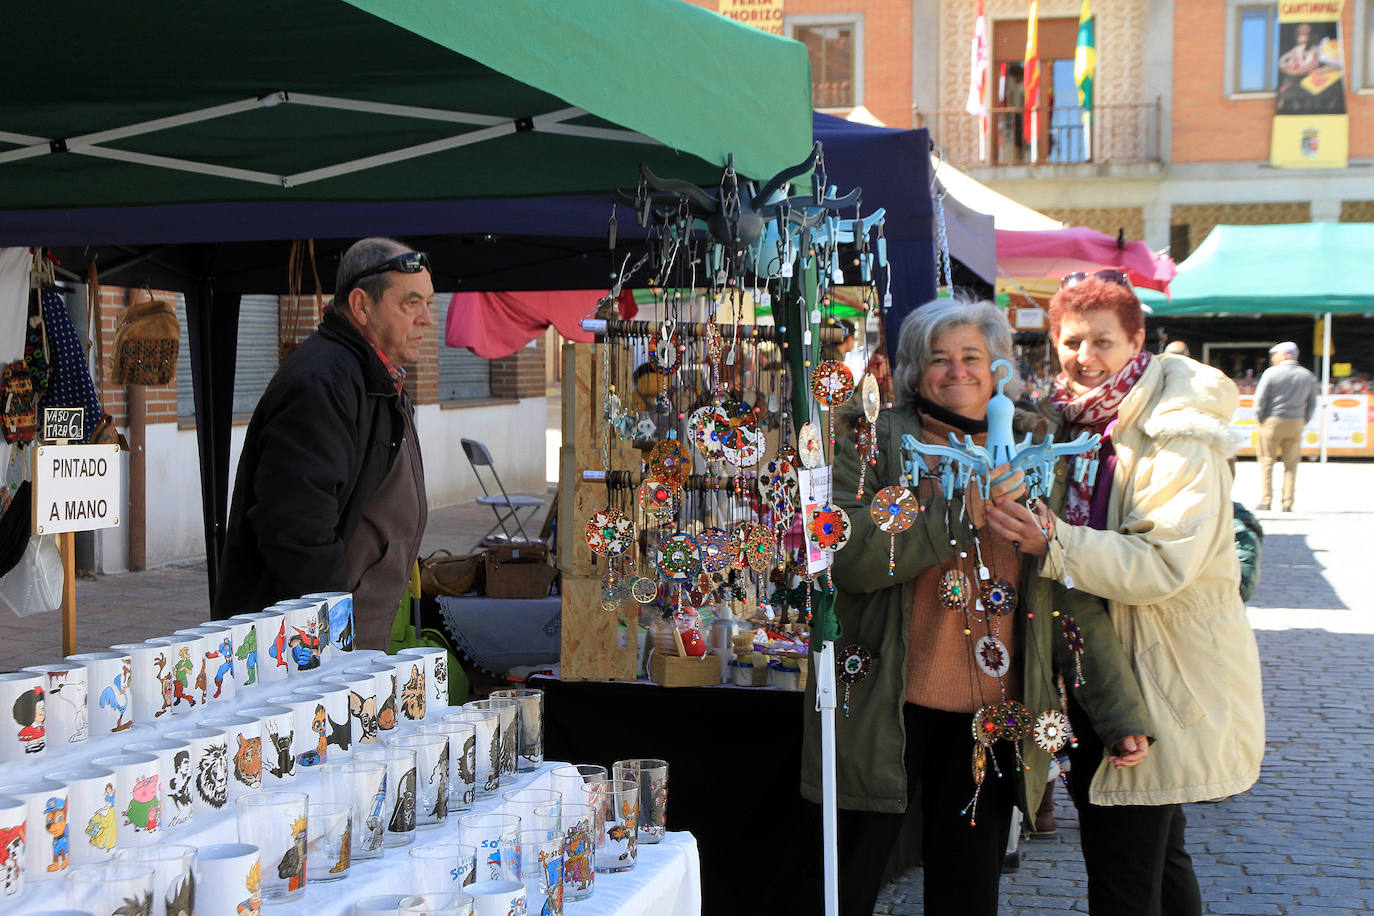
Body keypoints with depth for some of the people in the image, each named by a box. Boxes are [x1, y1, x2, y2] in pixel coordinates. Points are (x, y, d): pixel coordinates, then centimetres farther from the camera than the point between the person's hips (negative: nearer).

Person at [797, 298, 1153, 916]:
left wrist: (1121, 711, 5)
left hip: (988, 717, 3)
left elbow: (1072, 599, 10)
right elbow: (846, 556, -15)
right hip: (886, 711, -3)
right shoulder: (874, 442, 0)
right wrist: (961, 514, -19)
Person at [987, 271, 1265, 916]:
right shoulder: (1069, 421, 8)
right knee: (1158, 853, 21)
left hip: (1163, 679, -8)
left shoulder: (1178, 436, -16)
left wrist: (1054, 543, -33)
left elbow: (1165, 564, -26)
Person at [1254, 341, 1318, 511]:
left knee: (1267, 462, 4)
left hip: (1272, 422, -3)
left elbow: (1260, 399, -9)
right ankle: (1287, 503, 5)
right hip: (1296, 424, 3)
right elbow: (1312, 404, 8)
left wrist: (1260, 419, 3)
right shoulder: (1308, 376, 6)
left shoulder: (1271, 373, -7)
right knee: (1291, 464, 8)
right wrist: (1303, 422, 14)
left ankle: (1266, 501, 0)